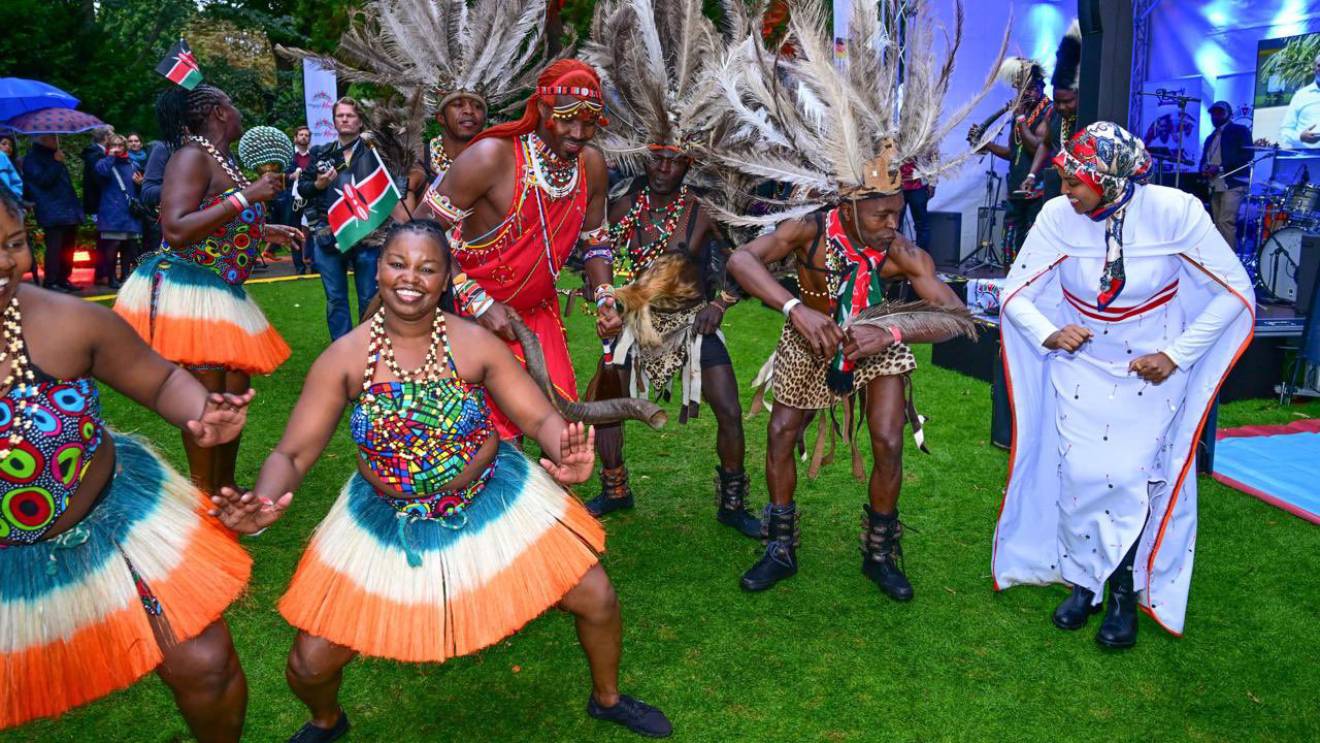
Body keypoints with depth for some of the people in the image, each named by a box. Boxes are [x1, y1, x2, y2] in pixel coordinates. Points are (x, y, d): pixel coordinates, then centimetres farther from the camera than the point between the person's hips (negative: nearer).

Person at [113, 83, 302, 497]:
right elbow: (176, 231, -24)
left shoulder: (222, 160, 13)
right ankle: (204, 496, 4)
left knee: (235, 389, 13)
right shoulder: (192, 157, -13)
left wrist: (265, 231, 24)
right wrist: (246, 197, -24)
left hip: (222, 291, 10)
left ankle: (224, 488, 26)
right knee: (208, 393, -7)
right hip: (187, 288, -10)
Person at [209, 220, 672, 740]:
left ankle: (607, 698, 35)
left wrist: (563, 452, -38)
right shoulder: (345, 358, -15)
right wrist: (264, 502, -36)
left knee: (597, 599, 0)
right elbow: (292, 453, -13)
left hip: (493, 503, 0)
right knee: (310, 665, 0)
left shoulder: (474, 343, -15)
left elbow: (540, 417, -14)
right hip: (389, 523, 0)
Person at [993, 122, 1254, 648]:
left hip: (1151, 368, -1)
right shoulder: (1059, 216, -15)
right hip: (1081, 363, 2)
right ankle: (1083, 581, 18)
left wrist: (1177, 354, -14)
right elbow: (1015, 292, -6)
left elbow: (1235, 290, -10)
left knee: (1130, 477, -7)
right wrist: (1048, 334, -24)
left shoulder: (1174, 211, -19)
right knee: (1080, 474, -4)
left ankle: (1126, 593, 14)